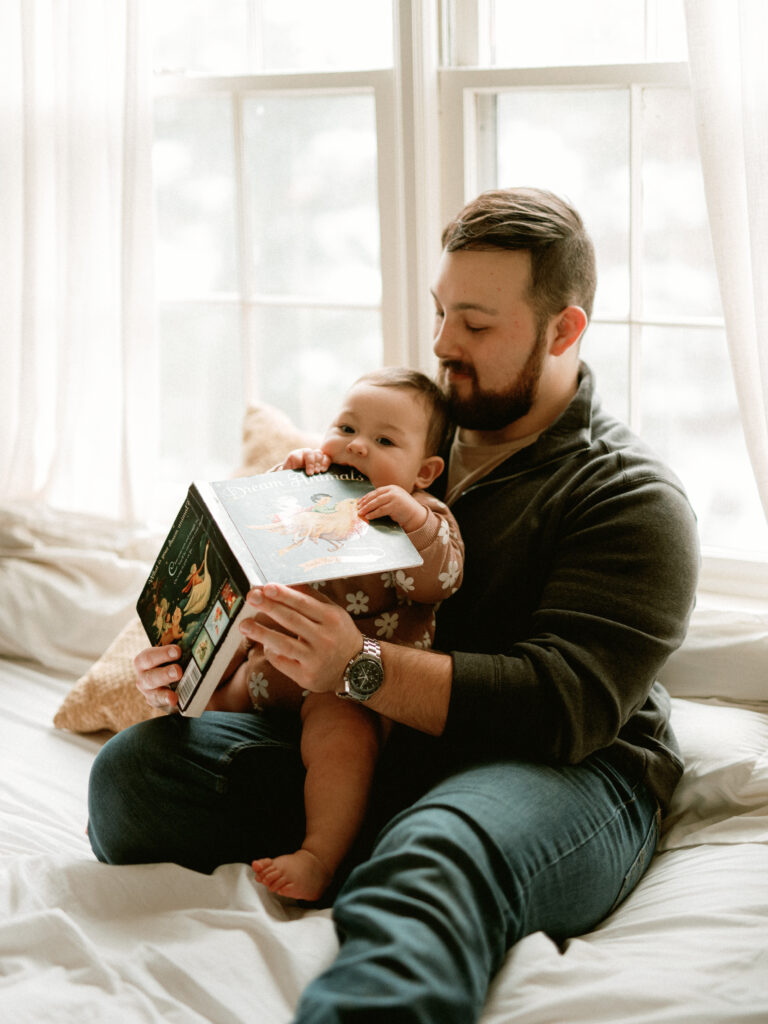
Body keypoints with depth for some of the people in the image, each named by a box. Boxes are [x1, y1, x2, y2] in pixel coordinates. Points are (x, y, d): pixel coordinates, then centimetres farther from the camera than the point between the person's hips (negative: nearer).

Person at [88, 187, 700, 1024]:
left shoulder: (632, 499, -3)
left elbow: (569, 703, -17)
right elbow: (305, 597, 25)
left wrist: (363, 669, -29)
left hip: (561, 772, -6)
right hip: (362, 745, 7)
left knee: (432, 865, -43)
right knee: (136, 766, -16)